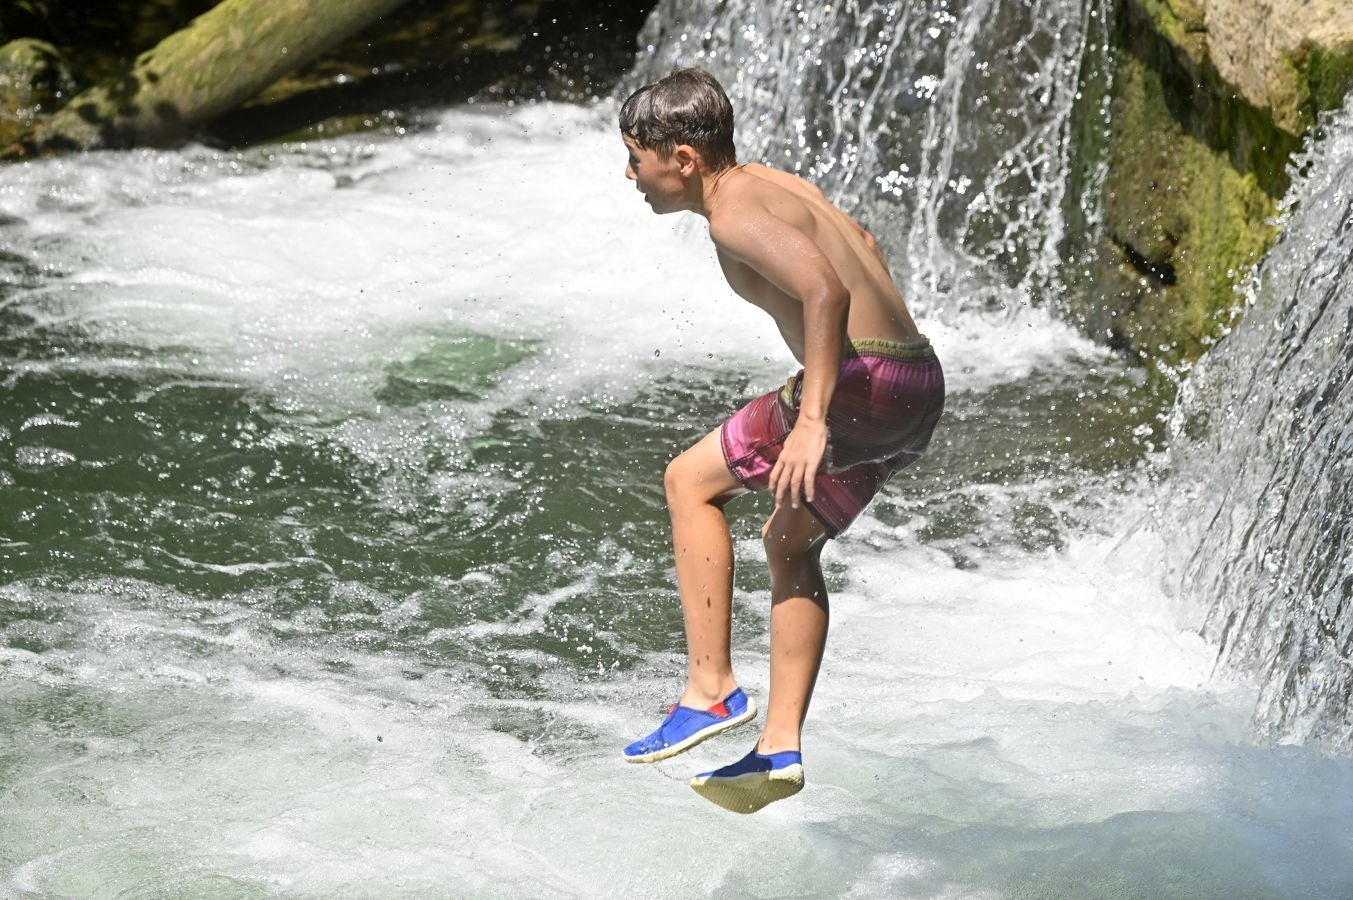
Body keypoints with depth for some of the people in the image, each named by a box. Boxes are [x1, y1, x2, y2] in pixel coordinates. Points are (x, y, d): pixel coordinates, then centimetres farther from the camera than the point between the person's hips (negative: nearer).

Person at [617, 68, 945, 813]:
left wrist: (813, 419, -27)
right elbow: (862, 246, 34)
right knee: (790, 541, 20)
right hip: (918, 387, 10)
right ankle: (780, 747, 17)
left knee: (692, 480, 2)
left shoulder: (736, 213, -10)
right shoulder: (773, 186, 19)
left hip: (867, 378, -10)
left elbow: (825, 290, -25)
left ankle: (711, 689, 0)